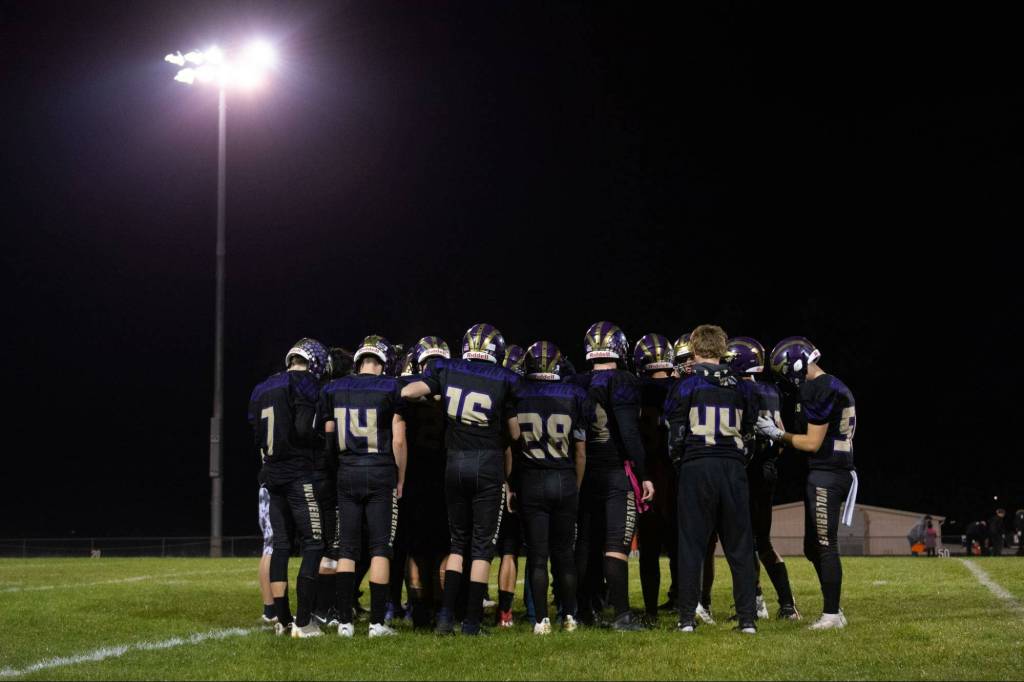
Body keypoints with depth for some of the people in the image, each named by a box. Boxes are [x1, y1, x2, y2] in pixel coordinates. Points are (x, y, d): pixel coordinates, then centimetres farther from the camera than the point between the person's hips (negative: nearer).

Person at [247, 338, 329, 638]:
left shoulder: (262, 390, 15)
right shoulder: (304, 385, -9)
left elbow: (256, 434, 15)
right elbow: (305, 430, -18)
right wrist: (325, 443, -1)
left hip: (273, 475, 8)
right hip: (299, 475, -7)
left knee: (281, 544, 11)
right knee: (313, 544, -5)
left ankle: (282, 618, 12)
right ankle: (303, 621, -10)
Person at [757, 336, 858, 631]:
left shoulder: (818, 390, -16)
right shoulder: (835, 386, 17)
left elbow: (813, 443, -15)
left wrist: (778, 434, -5)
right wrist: (782, 433, 13)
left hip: (826, 475, -10)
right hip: (835, 471, 10)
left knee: (826, 546, -6)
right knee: (814, 548, 14)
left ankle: (832, 614, -2)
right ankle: (833, 611, 18)